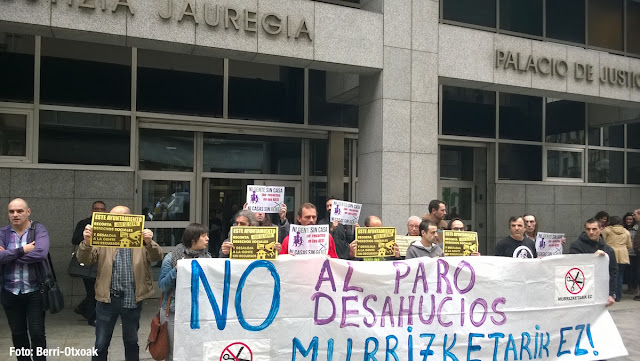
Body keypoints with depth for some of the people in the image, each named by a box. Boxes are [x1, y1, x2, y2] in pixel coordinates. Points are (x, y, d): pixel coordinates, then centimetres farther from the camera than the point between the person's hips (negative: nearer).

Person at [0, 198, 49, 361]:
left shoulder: (38, 229, -7)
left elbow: (41, 253, -25)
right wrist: (21, 250, -22)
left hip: (34, 291, -3)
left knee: (37, 333, 0)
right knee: (18, 333, 15)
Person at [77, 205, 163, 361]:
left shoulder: (140, 239, -1)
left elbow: (157, 257, -12)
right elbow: (84, 260, -9)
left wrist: (149, 243, -34)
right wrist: (86, 242, -31)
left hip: (132, 300, 0)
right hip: (107, 299, 0)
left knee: (131, 342, 17)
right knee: (101, 345, 6)